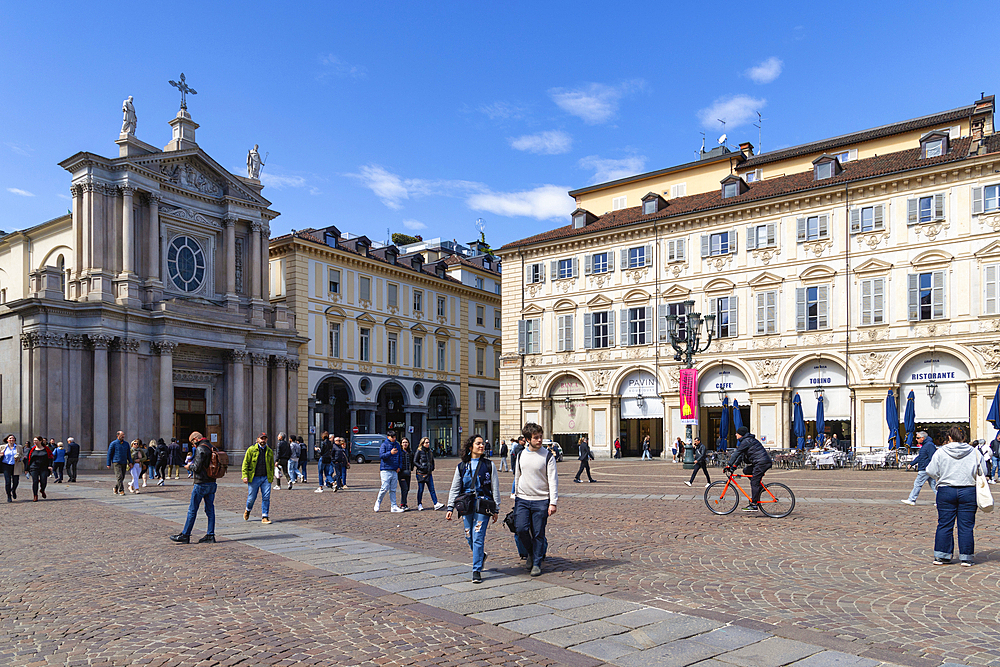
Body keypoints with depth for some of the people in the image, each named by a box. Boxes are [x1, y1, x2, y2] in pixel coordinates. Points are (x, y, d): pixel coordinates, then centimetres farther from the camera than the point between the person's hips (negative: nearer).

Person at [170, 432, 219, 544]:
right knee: (210, 510, 8)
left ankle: (185, 535, 8)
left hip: (201, 484, -8)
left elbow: (197, 468, -18)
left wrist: (190, 466, 3)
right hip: (212, 483, 8)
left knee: (192, 510, 1)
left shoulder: (200, 449, -14)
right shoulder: (212, 447, 12)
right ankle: (210, 535, 9)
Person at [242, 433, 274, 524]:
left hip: (266, 478, 2)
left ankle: (265, 517, 2)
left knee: (266, 497, -5)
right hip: (254, 478, -2)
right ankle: (248, 510, 35)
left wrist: (272, 477, 14)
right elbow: (245, 463, 0)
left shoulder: (270, 451, 11)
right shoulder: (251, 450, 2)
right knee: (252, 497, 6)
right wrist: (245, 476, -9)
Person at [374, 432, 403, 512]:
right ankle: (378, 503, 12)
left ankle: (393, 506, 9)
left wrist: (399, 467, 9)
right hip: (386, 470, -5)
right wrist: (390, 453, -26)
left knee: (393, 490, 7)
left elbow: (399, 457, 22)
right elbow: (381, 455, -13)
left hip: (395, 471, 6)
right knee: (385, 488, -9)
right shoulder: (384, 445, -3)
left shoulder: (397, 445, 15)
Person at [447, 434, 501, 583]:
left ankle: (477, 570, 0)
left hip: (483, 505, -2)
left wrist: (496, 509, 4)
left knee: (478, 537, -9)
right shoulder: (462, 466, 10)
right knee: (469, 537, 7)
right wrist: (450, 508, 5)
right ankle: (481, 556, 36)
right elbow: (454, 489, 13)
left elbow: (495, 488, 7)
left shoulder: (489, 465, 5)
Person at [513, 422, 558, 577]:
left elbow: (553, 480, -6)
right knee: (521, 529, -8)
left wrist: (553, 502, -11)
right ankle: (530, 553, 19)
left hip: (541, 500, -3)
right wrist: (516, 497, 18)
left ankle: (537, 563, 15)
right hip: (522, 499, 3)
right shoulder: (521, 455, 7)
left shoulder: (548, 456, -4)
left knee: (538, 534, 0)